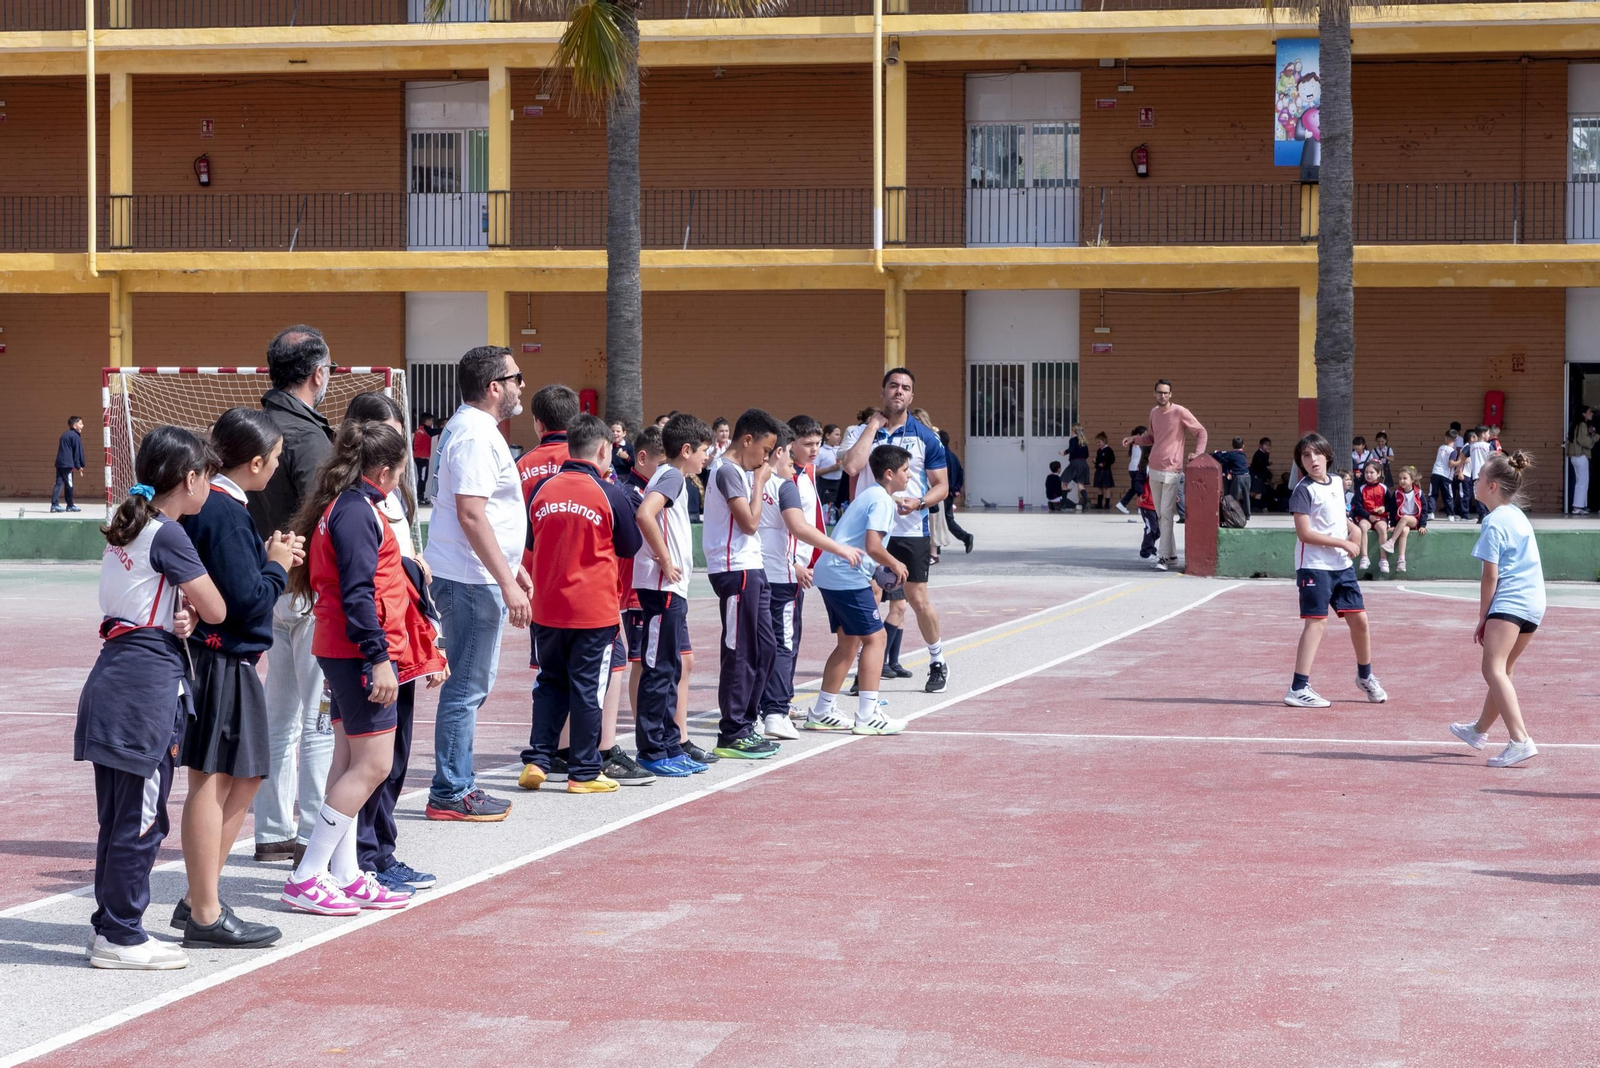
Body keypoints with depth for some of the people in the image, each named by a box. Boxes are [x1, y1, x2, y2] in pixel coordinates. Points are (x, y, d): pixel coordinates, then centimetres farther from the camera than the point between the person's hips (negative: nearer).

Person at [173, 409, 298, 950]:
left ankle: (198, 899, 21)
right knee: (212, 780, -5)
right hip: (221, 661, -10)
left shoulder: (208, 505, 12)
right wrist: (276, 566, -5)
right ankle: (206, 916, 0)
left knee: (244, 778, 16)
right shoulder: (226, 514, -18)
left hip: (224, 660, 10)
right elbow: (247, 600, -21)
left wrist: (270, 558, 9)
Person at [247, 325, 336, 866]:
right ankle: (318, 838, -2)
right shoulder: (308, 436, -17)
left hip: (273, 584, 9)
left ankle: (274, 832, 22)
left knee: (281, 716, 15)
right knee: (322, 720, -4)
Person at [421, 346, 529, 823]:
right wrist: (507, 583, -24)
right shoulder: (475, 436, -17)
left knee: (470, 685, 15)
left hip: (473, 580, 11)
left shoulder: (471, 428, 16)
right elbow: (471, 515, -24)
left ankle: (459, 786, 22)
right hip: (472, 581, -11)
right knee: (467, 688, -6)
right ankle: (449, 794, -1)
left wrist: (513, 569, 27)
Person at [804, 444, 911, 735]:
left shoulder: (869, 494, 19)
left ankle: (822, 712, 20)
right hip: (848, 577, -10)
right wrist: (895, 565, -6)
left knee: (848, 643, 16)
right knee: (874, 637, -6)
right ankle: (867, 716, -8)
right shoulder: (882, 501, -12)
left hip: (830, 574, 10)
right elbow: (872, 546, -21)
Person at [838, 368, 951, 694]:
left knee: (917, 599, 0)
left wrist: (918, 502, -17)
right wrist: (873, 425, -9)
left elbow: (942, 486, 3)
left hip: (910, 531, -2)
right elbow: (852, 466, -14)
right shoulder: (866, 431, 5)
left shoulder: (926, 437, 1)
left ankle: (938, 664, 18)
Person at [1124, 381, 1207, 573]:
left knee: (1166, 513, -10)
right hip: (1154, 470, 7)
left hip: (1172, 471, -7)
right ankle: (1172, 555, 17)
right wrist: (1135, 438, 10)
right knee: (1161, 514, 10)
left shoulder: (1180, 412, -9)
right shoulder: (1154, 412, 11)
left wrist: (1198, 453, -16)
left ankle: (1165, 556, -9)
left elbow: (1201, 432, -3)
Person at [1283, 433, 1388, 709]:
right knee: (1316, 622, -12)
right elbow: (1304, 533, -18)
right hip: (1314, 567, -7)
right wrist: (1344, 543, -16)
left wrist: (1352, 528, 5)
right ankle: (1298, 689, -13)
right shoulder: (1303, 491, -11)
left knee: (1358, 619, 10)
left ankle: (1365, 675, 31)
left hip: (1342, 565, 7)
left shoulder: (1336, 484, 12)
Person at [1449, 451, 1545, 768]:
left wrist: (1483, 618, -4)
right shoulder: (1518, 516, 16)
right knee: (1502, 669, 23)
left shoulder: (1495, 522, -11)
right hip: (1534, 603, 10)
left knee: (1494, 669, -17)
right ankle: (1480, 730, 41)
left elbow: (1490, 576, -12)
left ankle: (1520, 741, -29)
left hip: (1509, 602, -10)